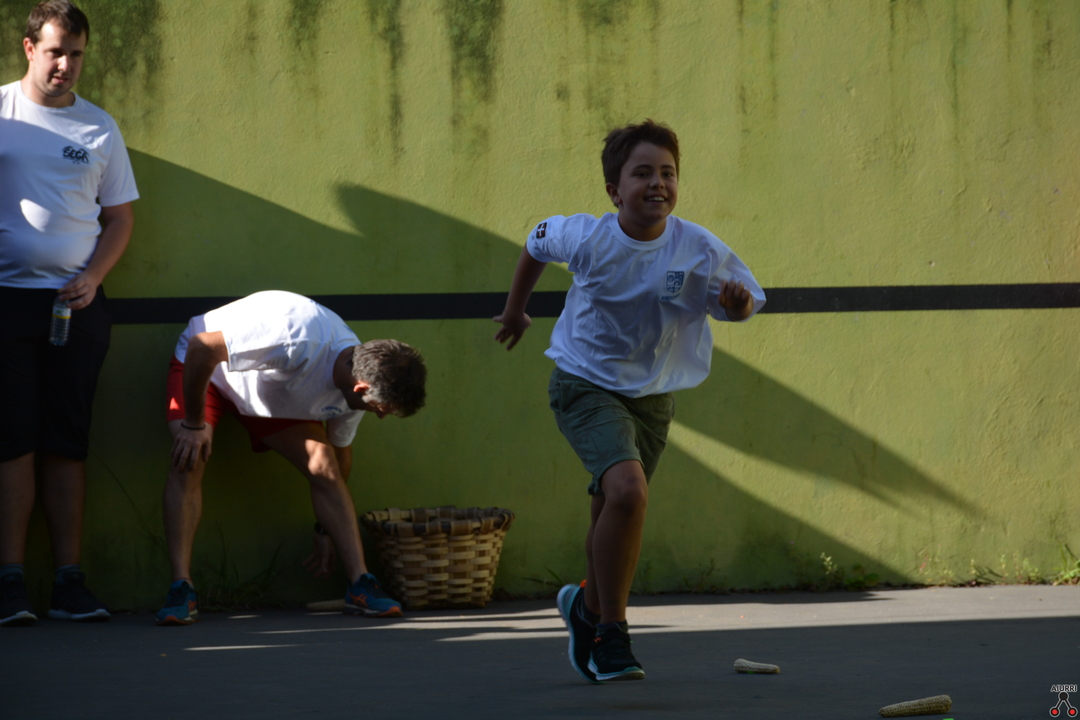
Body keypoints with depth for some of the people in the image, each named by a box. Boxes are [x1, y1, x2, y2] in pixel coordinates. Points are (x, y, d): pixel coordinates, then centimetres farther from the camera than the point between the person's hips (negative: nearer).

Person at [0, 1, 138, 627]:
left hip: (78, 301, 2)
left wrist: (93, 278, -3)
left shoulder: (99, 128, 11)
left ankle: (70, 580, 4)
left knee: (67, 442, 3)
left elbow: (120, 217, 14)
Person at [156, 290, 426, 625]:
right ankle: (181, 590, -29)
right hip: (204, 370, -6)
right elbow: (202, 347, -37)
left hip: (275, 394, 6)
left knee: (326, 468, -12)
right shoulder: (301, 341, -43)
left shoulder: (358, 374, -17)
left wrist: (326, 532, 11)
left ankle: (360, 585, -11)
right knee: (188, 461, -27)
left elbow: (340, 454, 2)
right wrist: (194, 424, -28)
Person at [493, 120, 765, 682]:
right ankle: (610, 635, -12)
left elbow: (742, 306, -4)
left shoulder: (701, 251, -16)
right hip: (585, 386, -3)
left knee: (613, 513, 16)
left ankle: (588, 606, 47)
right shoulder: (585, 239, -17)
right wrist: (515, 310, 19)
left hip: (653, 397, 3)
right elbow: (536, 244, 5)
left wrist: (737, 301, -29)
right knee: (627, 489, -25)